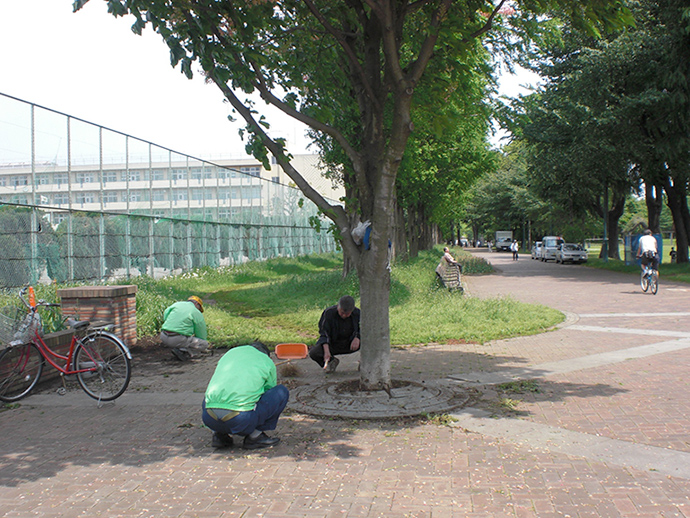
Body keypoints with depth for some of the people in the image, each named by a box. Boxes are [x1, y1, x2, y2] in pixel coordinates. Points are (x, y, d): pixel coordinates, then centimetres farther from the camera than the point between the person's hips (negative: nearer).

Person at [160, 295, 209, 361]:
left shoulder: (177, 304, 17)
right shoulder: (197, 314, 5)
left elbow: (165, 316, 14)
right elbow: (201, 335, 11)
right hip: (178, 340, -6)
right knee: (205, 344, 6)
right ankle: (182, 353, -8)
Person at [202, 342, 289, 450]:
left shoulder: (230, 352, 28)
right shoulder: (267, 362, 17)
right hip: (241, 420, -5)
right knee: (282, 392, 13)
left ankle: (219, 434, 18)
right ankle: (255, 435, 10)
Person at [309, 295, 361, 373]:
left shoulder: (357, 313, -10)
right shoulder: (328, 313, -16)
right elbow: (324, 334, -17)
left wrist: (357, 338, -28)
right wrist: (326, 351, -30)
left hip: (350, 344, 0)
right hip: (333, 345, 0)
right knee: (313, 353, -25)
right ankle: (331, 360, 7)